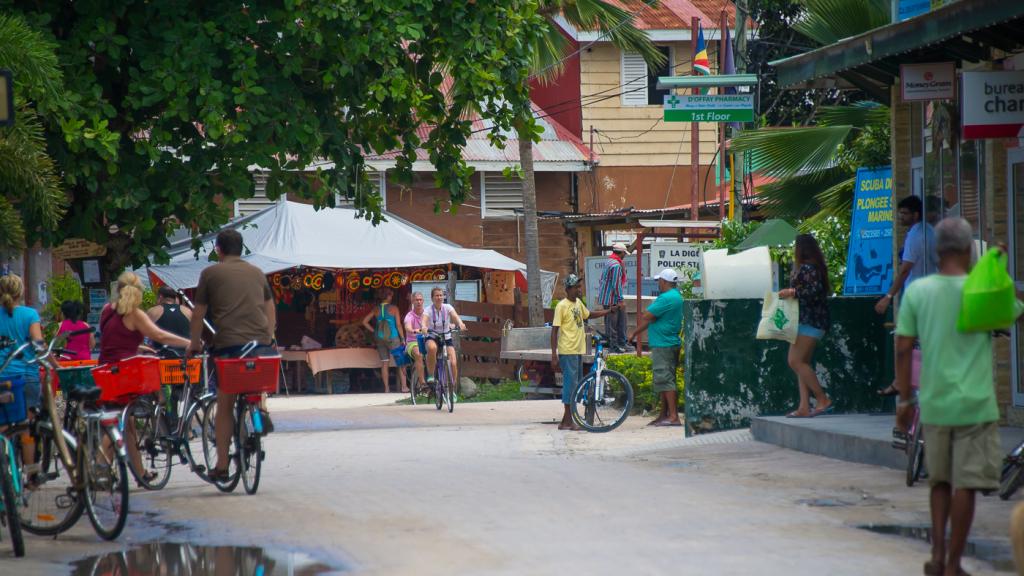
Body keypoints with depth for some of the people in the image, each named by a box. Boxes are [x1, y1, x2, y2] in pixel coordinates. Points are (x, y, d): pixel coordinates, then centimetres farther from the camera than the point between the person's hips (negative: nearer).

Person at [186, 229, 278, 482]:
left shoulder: (210, 273, 8)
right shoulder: (257, 273, 18)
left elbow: (198, 314, 10)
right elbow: (271, 310, 22)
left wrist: (195, 343, 22)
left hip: (228, 344, -3)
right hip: (261, 343, 3)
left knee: (224, 406, 4)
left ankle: (222, 466, 2)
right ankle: (260, 408, 0)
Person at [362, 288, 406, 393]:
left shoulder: (376, 309, 5)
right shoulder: (393, 308, -5)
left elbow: (365, 322, 4)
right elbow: (398, 325, -7)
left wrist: (374, 331, 10)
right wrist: (403, 338, -1)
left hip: (380, 338, 4)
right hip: (392, 338, -4)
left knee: (384, 363, 8)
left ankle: (386, 388, 6)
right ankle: (404, 386, -2)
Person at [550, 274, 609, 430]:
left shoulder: (578, 303, 11)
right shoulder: (562, 306, -12)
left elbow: (589, 314, 32)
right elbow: (554, 331, -14)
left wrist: (610, 311, 27)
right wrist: (554, 356, -18)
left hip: (578, 350, 9)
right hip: (567, 352, -9)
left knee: (576, 384, 10)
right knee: (571, 383, -9)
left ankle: (567, 420, 15)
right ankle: (567, 420, -7)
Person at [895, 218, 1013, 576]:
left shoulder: (917, 291, -1)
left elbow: (903, 349, 0)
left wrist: (905, 399, 8)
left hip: (934, 404, 3)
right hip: (975, 404, -3)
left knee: (940, 480, 18)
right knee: (965, 485, 1)